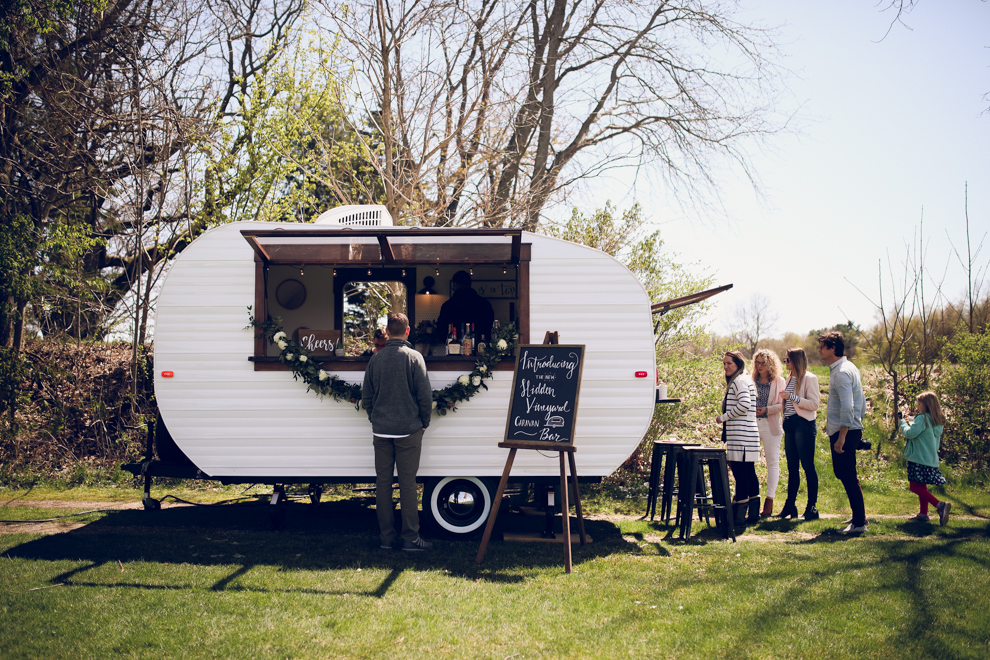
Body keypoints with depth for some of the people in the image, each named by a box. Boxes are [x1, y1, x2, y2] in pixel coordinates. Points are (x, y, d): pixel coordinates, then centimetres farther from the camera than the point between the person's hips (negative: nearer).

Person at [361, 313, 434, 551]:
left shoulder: (375, 359, 4)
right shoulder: (414, 357, -7)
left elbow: (366, 397, 8)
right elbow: (425, 395, -7)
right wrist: (424, 422, 6)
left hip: (381, 431, 3)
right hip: (408, 430, -3)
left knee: (383, 482, 8)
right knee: (407, 483, 0)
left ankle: (386, 537, 12)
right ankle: (411, 537, 2)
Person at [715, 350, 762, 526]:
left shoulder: (739, 381, -10)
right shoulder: (742, 380, 20)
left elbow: (744, 405, -23)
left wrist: (723, 417, -13)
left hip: (741, 436, -10)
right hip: (746, 434, 10)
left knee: (740, 473, -8)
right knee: (749, 473, 12)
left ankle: (739, 516, -6)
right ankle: (753, 513, 18)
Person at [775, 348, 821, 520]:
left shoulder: (809, 378, -6)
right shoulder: (790, 379, 17)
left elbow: (814, 404, -14)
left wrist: (792, 397, -18)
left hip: (804, 425, -8)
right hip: (790, 425, 8)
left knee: (808, 467, -3)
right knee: (792, 467, 10)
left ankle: (812, 508, 2)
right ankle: (790, 506, 14)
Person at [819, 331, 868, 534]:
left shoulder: (841, 372, -17)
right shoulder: (848, 368, 15)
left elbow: (847, 407, -24)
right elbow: (861, 402, 20)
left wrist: (841, 437, -24)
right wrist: (858, 422, 25)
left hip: (844, 432, -10)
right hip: (853, 429, 10)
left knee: (848, 477, -4)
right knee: (842, 473, 17)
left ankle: (859, 523, 2)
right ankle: (859, 516, 25)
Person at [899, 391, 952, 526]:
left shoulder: (922, 418, -15)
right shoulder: (936, 421, 13)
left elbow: (910, 433, -21)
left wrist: (903, 423, -4)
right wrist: (912, 421, 16)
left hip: (920, 459, -10)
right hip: (930, 459, 10)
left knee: (916, 487, -11)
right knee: (921, 487, 17)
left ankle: (940, 505, -22)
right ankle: (923, 514, 20)